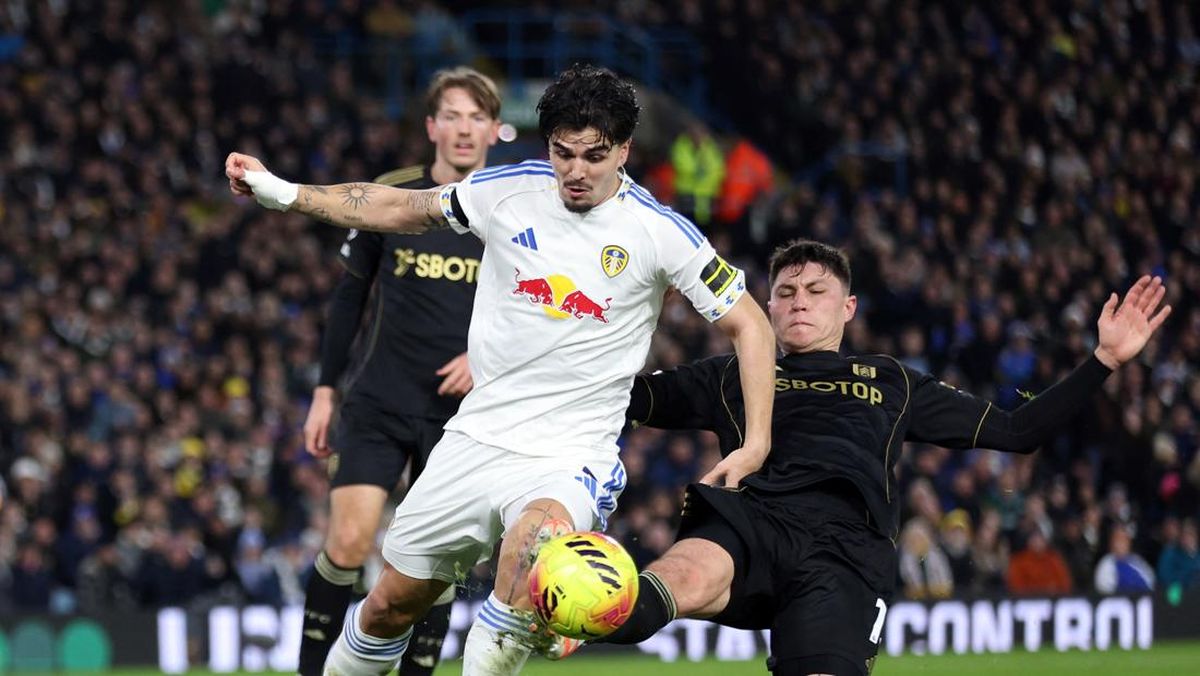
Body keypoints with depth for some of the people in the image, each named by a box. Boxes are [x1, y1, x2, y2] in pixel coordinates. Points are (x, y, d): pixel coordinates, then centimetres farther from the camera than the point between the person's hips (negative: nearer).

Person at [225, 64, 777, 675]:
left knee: (535, 539, -38)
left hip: (570, 458, -4)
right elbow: (400, 210, 14)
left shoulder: (659, 231, -9)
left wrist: (755, 445, -11)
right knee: (390, 605, 9)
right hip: (476, 437, 4)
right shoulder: (509, 190, -1)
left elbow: (748, 325, -2)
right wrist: (282, 193, 9)